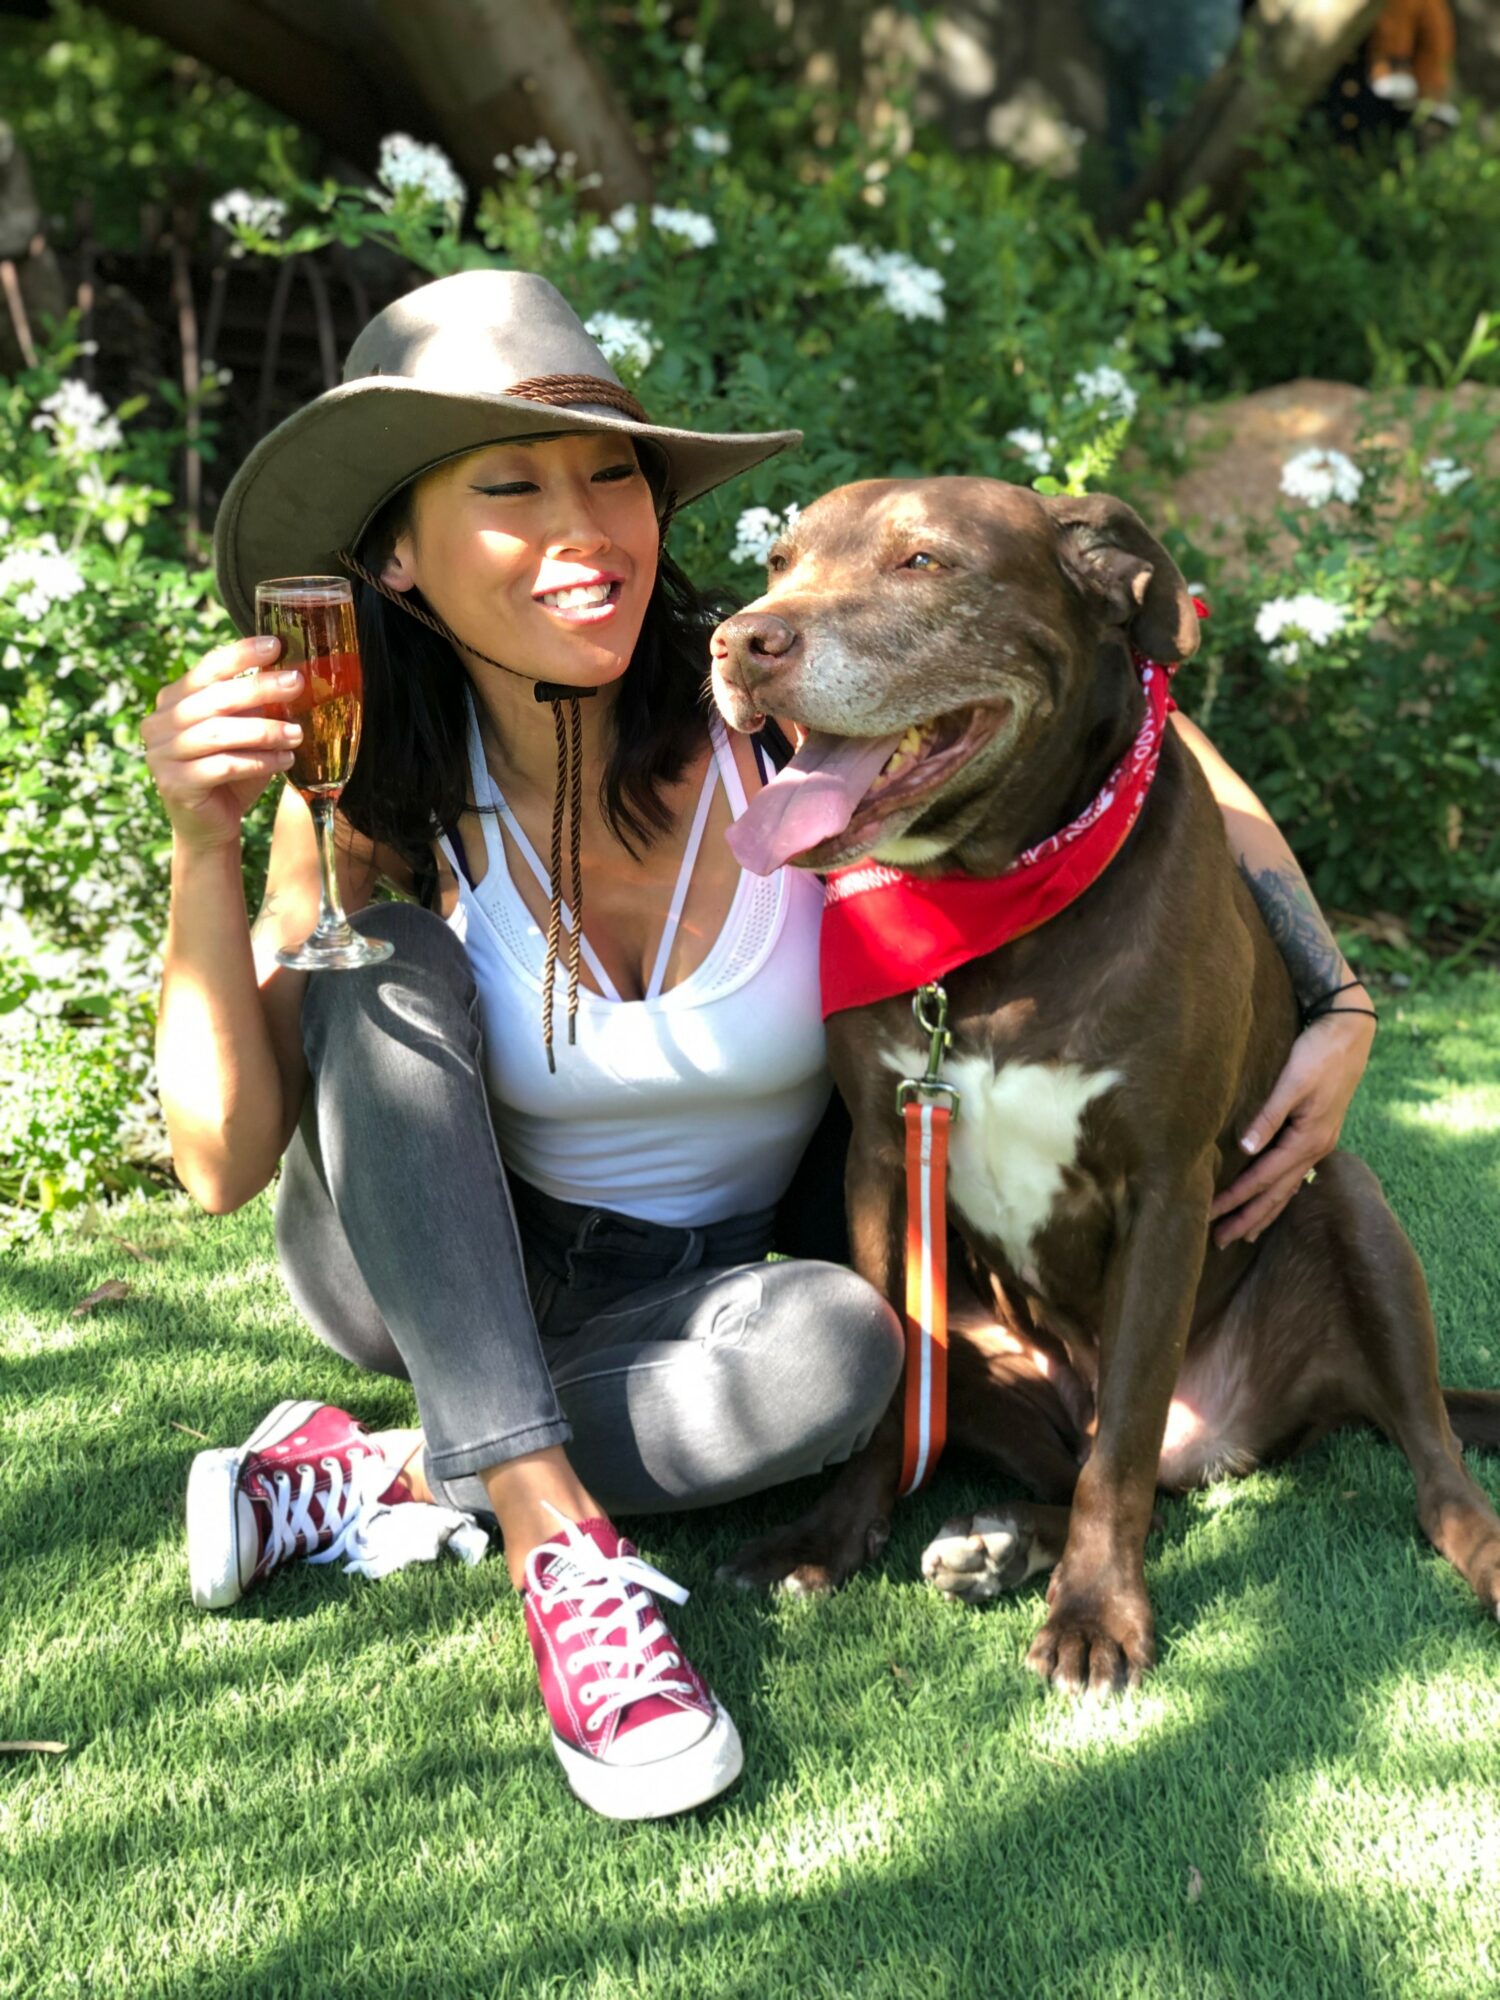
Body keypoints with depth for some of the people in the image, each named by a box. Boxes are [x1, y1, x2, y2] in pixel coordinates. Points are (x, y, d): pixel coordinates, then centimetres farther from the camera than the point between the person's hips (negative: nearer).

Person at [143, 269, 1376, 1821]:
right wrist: (202, 852, -31)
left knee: (844, 1345, -34)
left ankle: (377, 1476, -17)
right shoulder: (372, 801, -16)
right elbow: (226, 1158, -19)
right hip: (428, 1275, 1)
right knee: (381, 957, -27)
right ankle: (553, 1540, -31)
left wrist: (1336, 998, -21)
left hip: (687, 1306, 0)